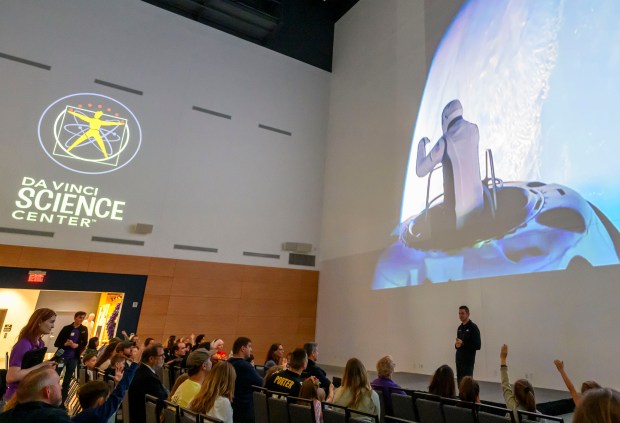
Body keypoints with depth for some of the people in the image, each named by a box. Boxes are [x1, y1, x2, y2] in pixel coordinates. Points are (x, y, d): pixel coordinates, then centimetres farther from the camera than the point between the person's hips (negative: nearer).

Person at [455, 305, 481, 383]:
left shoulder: (473, 327, -10)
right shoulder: (460, 327, 13)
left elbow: (477, 345, -15)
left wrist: (463, 344, -21)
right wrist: (457, 344, -3)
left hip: (468, 360, -7)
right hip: (459, 359, 7)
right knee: (460, 382, 11)